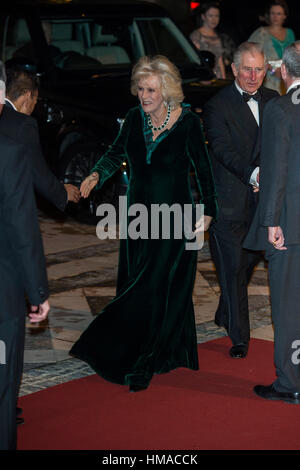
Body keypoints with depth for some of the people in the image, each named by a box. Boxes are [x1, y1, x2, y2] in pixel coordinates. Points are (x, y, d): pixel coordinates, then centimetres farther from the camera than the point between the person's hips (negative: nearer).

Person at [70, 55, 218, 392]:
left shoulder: (187, 122, -11)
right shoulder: (135, 118, 0)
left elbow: (203, 168, -2)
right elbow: (117, 153, 16)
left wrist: (208, 210, 1)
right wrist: (97, 175, -2)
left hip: (173, 220, -5)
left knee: (159, 287, -6)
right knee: (137, 285, 7)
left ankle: (142, 364, 1)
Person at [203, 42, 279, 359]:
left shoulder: (272, 101, 8)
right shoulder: (217, 106, -10)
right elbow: (224, 150, -21)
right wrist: (252, 173, -36)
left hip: (262, 199, 5)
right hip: (229, 201, -5)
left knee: (249, 261, 17)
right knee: (233, 268, 0)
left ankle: (225, 315, 40)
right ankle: (239, 336, 9)